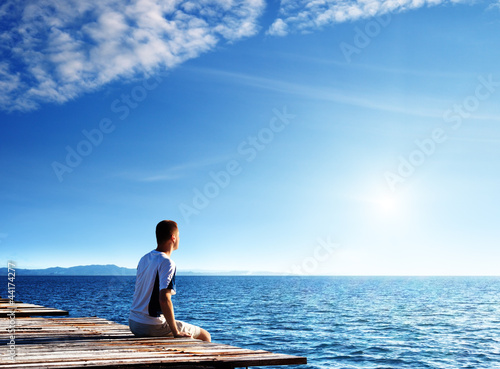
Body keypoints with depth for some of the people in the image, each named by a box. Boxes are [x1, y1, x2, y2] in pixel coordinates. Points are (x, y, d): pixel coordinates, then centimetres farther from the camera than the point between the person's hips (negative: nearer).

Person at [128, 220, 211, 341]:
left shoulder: (144, 259, 9)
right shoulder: (167, 263, -17)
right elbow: (164, 300, -28)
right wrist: (176, 332, -20)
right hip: (152, 326, -9)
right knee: (205, 336, 3)